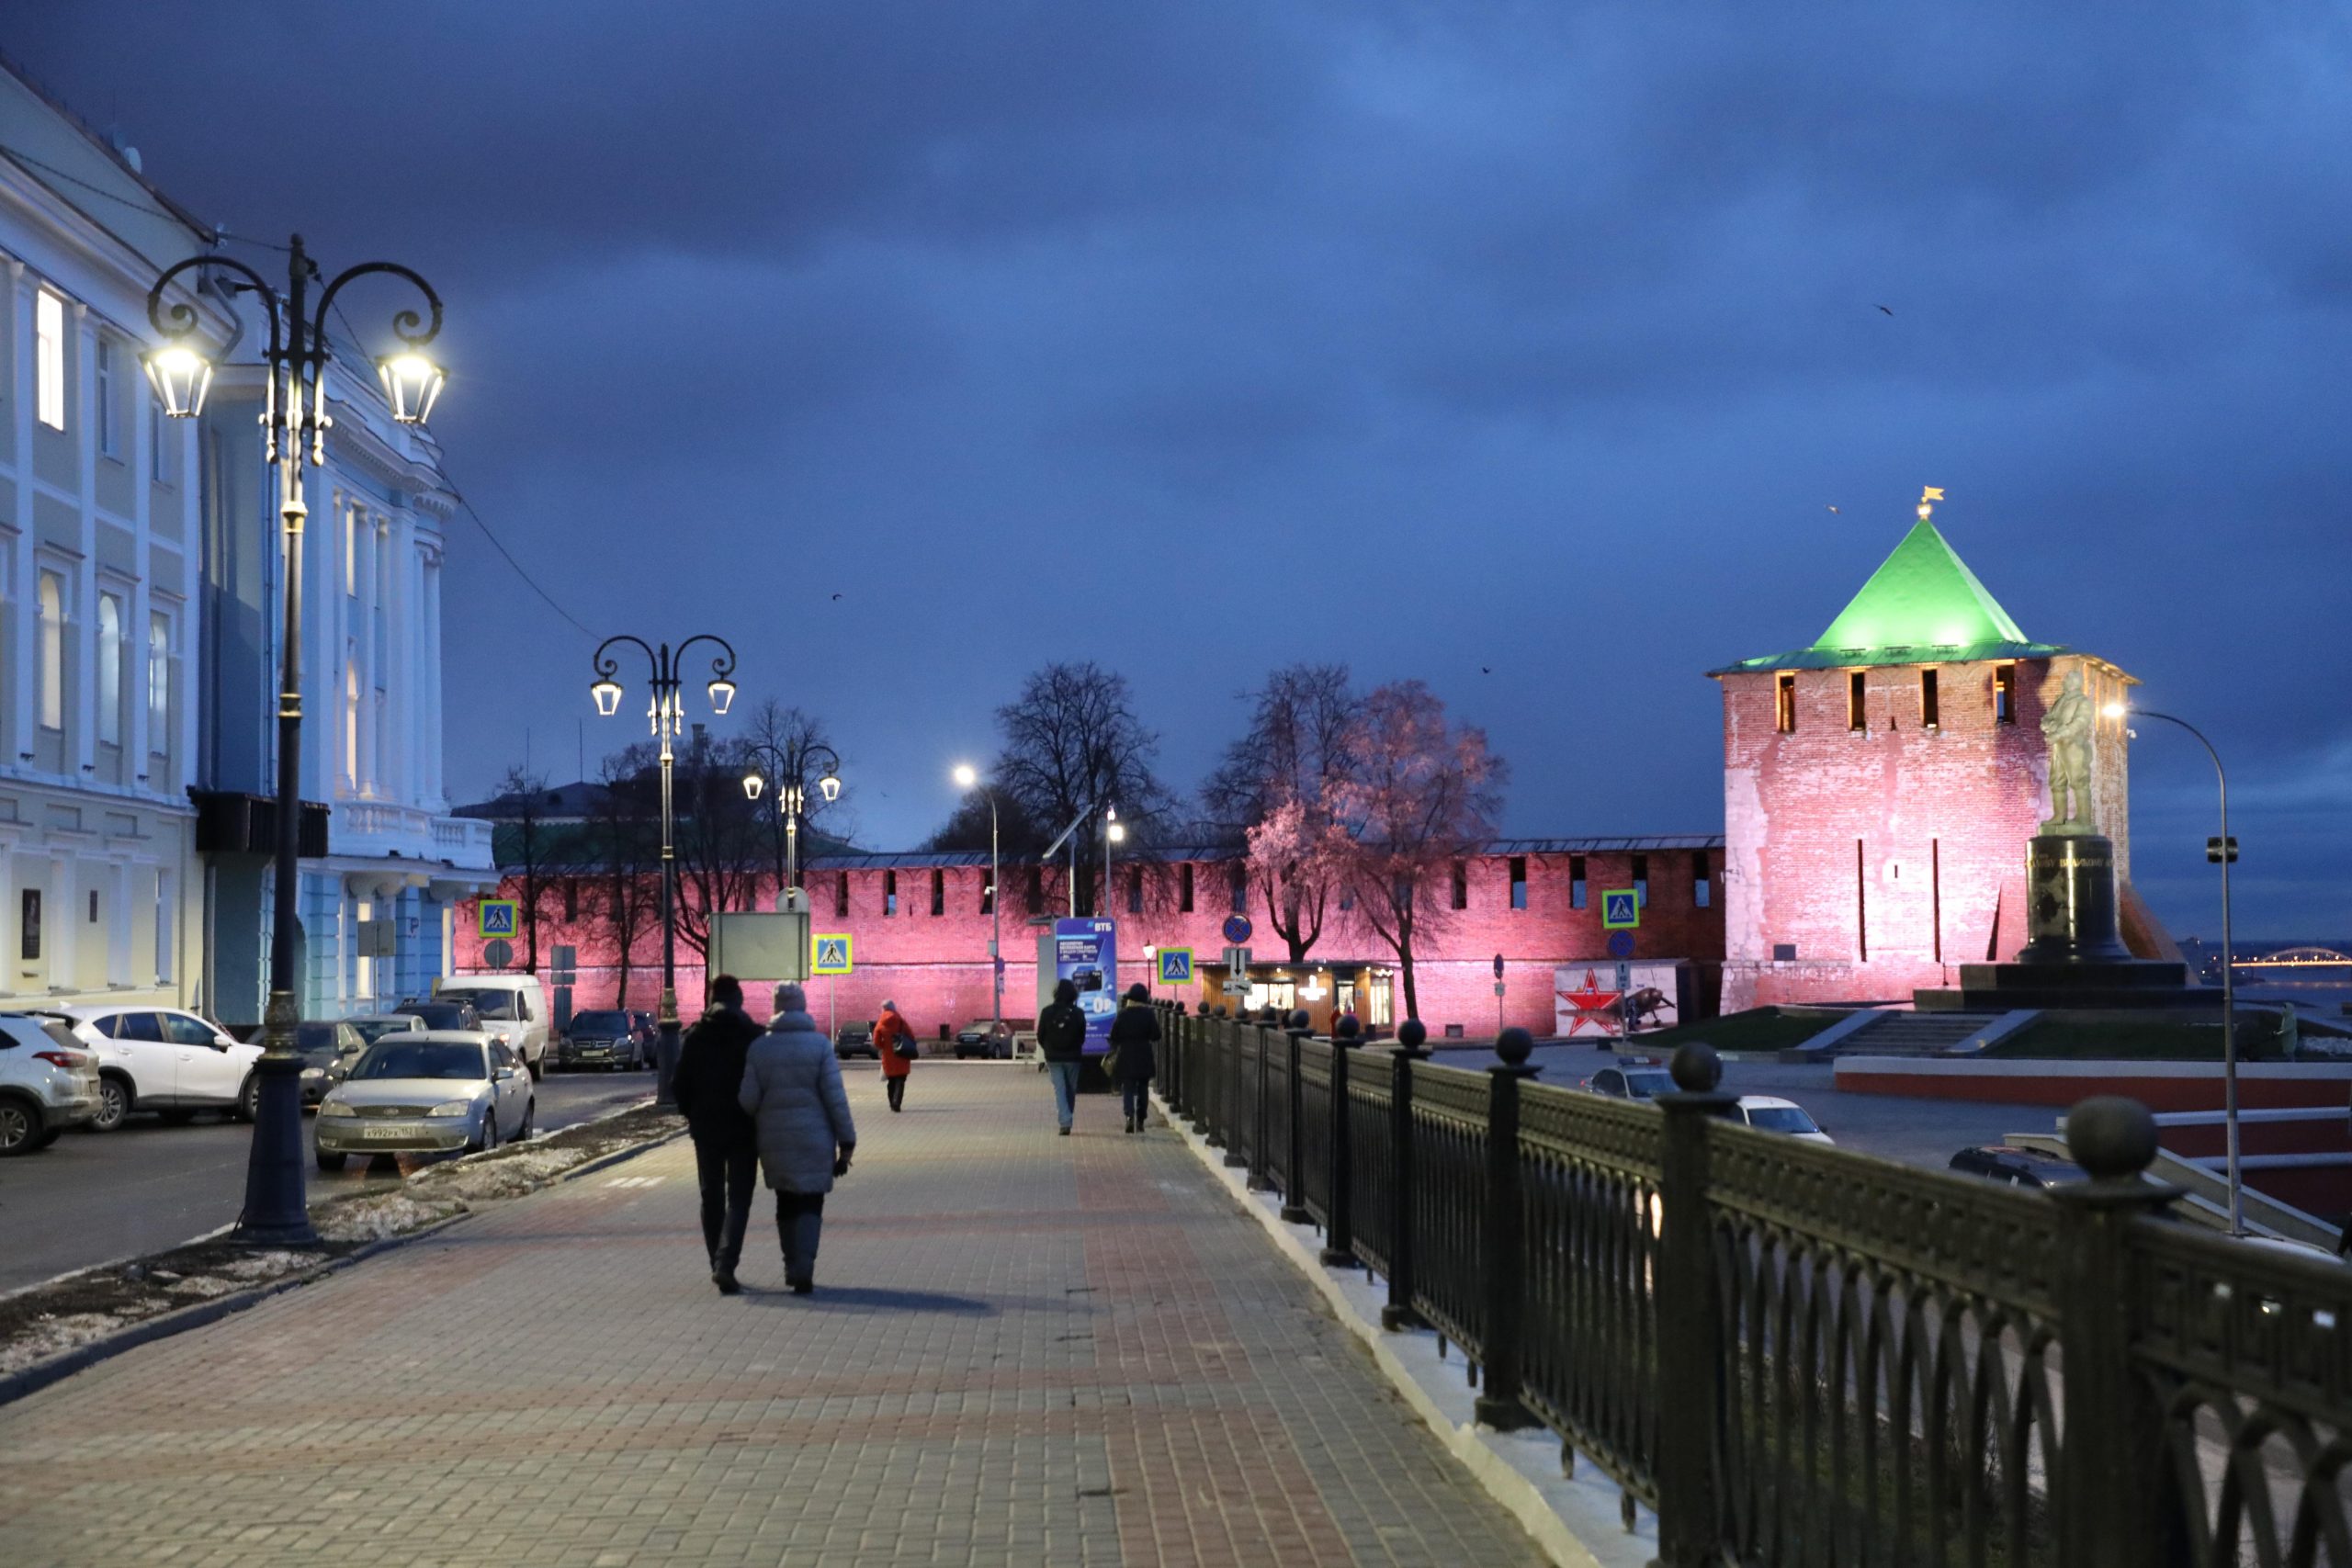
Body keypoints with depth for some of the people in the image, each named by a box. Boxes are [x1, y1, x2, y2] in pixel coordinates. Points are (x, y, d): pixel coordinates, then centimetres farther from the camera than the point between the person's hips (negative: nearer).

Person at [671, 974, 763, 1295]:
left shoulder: (694, 1037, -1)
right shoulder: (753, 1036, -8)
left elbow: (679, 1084, 0)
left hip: (706, 1128, 2)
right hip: (743, 1128, -2)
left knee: (712, 1198, 15)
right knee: (738, 1199, 0)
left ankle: (718, 1264, 18)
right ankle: (725, 1264, -17)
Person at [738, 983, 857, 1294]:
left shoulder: (759, 1047, -1)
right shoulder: (820, 1045, -6)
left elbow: (748, 1100, -5)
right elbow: (835, 1098, -9)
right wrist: (846, 1141, -3)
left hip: (773, 1140, 2)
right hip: (813, 1138, -2)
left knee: (786, 1203, 19)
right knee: (810, 1205, 4)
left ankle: (793, 1267, 23)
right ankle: (803, 1271, -12)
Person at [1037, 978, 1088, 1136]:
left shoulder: (1047, 1012, -7)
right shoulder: (1078, 1013, -7)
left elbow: (1040, 1036, 0)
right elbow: (1082, 1036, 0)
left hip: (1053, 1058, 0)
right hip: (1073, 1057, 0)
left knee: (1059, 1090, -2)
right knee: (1071, 1090, 13)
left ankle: (1065, 1122, -16)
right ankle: (1067, 1121, 19)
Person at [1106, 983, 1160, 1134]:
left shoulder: (1123, 1014, -3)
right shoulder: (1149, 1014, -4)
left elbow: (1114, 1038, 0)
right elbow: (1156, 1036, -6)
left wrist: (1114, 1054, 14)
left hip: (1126, 1057, -1)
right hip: (1145, 1058, 1)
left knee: (1128, 1088, 1)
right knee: (1143, 1089, 13)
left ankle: (1130, 1116, -22)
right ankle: (1140, 1121, 15)